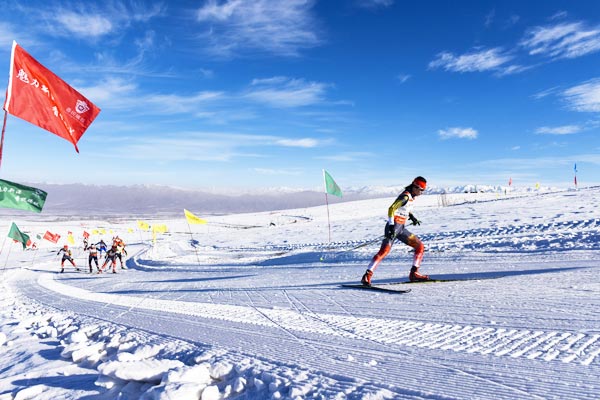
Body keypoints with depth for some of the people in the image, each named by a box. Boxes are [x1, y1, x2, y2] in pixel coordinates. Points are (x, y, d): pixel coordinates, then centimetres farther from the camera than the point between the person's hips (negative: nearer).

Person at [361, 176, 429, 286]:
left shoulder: (411, 196, 13)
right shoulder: (405, 196, -14)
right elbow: (391, 209, -22)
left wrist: (412, 217, 26)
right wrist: (391, 226, -28)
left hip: (401, 228, 9)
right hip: (394, 227, -9)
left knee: (420, 246, 8)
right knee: (384, 250, -21)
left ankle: (413, 273, 13)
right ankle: (367, 275, -19)